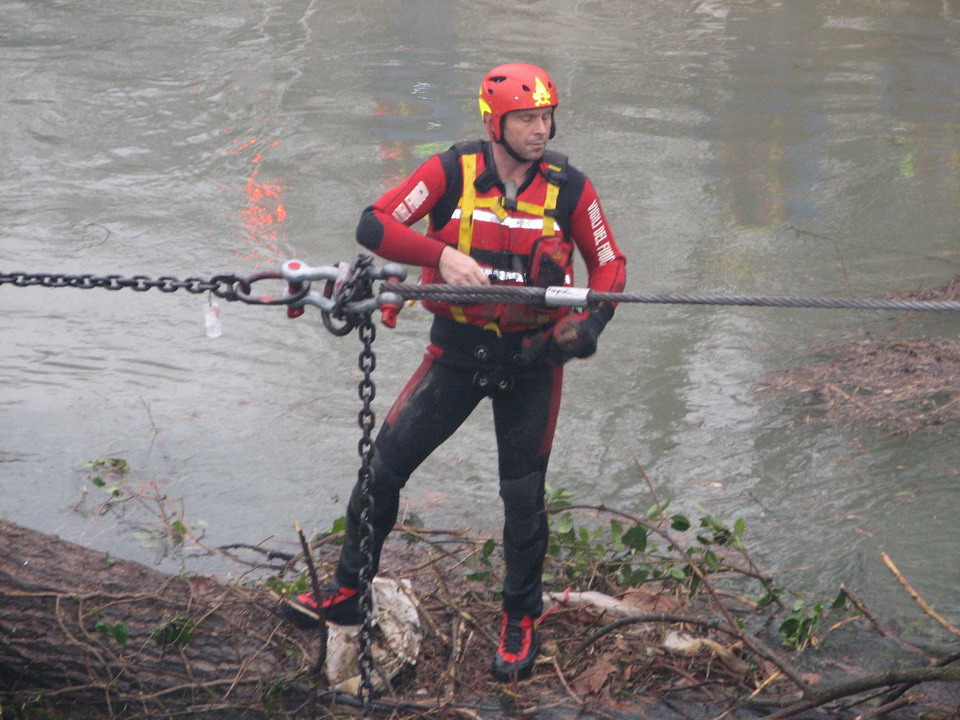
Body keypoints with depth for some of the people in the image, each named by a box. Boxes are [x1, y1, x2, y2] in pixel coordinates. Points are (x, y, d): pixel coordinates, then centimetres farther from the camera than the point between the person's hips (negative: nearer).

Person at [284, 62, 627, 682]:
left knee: (523, 495, 6)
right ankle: (347, 594, 11)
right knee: (383, 464, -5)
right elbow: (374, 225, -14)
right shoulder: (452, 172, -8)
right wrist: (441, 254, -29)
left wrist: (591, 319, -14)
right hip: (458, 351, 0)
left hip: (533, 356, 0)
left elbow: (610, 264, 5)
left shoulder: (569, 187, -5)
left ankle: (522, 621, 27)